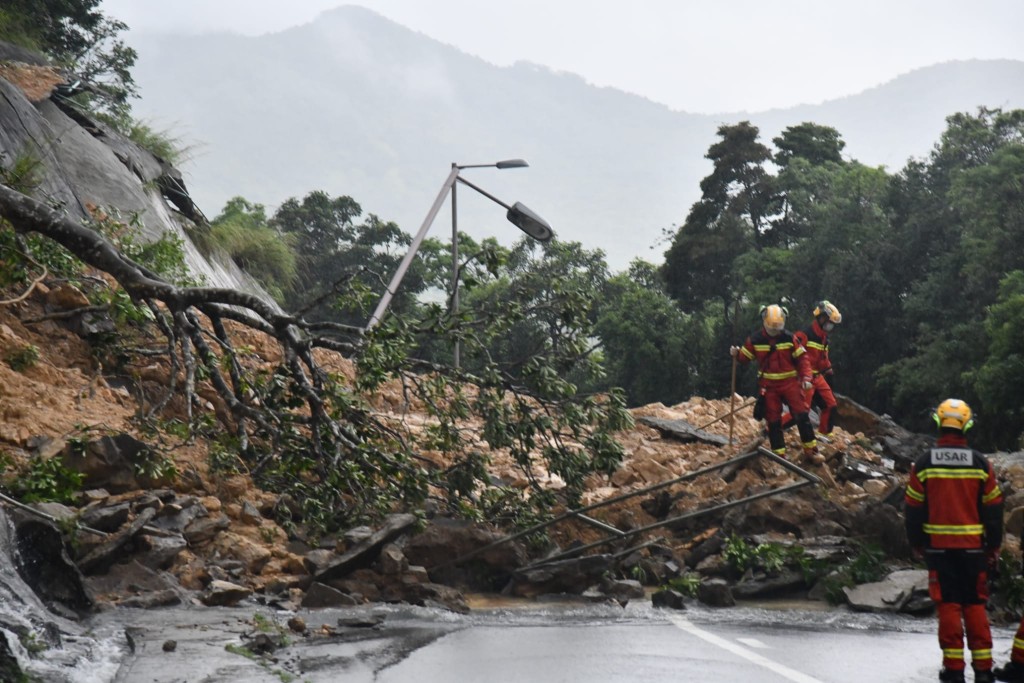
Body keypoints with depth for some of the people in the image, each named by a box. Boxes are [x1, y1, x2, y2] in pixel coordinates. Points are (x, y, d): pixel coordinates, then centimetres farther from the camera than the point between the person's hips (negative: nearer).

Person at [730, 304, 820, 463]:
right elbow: (745, 356, 4)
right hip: (769, 386, 0)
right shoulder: (755, 340, -5)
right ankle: (779, 454, 11)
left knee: (801, 415, -7)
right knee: (773, 420, 3)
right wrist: (737, 354, -19)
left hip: (790, 383, 0)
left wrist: (806, 378, -13)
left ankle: (811, 450, 1)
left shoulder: (789, 338, -5)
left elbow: (802, 358, -1)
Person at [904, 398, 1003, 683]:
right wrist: (994, 547, 12)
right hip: (973, 545, 1)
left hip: (938, 545, 0)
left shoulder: (923, 463, -4)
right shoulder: (980, 463, -3)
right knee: (975, 604, 9)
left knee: (948, 604, 4)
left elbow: (913, 508, 1)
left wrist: (916, 543, 13)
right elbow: (993, 508, 2)